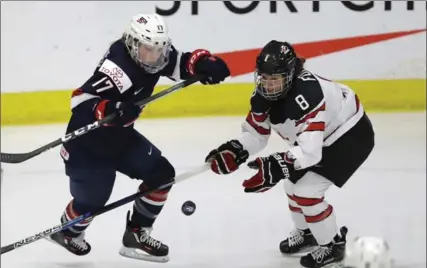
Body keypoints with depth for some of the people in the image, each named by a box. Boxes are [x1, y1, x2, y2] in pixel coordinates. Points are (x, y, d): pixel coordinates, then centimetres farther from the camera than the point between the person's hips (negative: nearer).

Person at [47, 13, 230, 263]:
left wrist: (205, 63, -24)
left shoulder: (150, 55, -8)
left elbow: (184, 61, -2)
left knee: (161, 174, 4)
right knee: (92, 197, -5)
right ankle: (67, 231, 31)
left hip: (119, 135, 9)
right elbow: (80, 101, -35)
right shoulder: (117, 66, -33)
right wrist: (110, 109, -52)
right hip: (87, 140, -9)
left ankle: (136, 235, 17)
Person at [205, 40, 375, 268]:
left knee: (306, 190, -14)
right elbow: (255, 133, -4)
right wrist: (234, 151, -23)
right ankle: (306, 232, 42)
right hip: (322, 136, 9)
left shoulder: (306, 95, -39)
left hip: (350, 135, -9)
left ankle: (333, 245, 6)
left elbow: (309, 150, -44)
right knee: (293, 182, 16)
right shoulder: (265, 94, -12)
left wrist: (277, 166, -55)